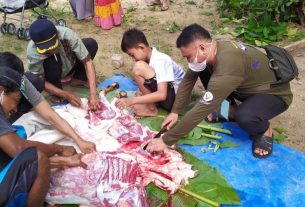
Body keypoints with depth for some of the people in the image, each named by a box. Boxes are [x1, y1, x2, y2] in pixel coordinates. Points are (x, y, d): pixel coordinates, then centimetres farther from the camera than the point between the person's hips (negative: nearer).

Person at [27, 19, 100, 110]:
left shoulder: (66, 34, -35)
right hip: (53, 74, -2)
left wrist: (93, 93, -40)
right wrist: (66, 95, -36)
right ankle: (56, 93, -8)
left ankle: (78, 79, 0)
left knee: (91, 43, -21)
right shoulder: (32, 51, -36)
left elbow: (87, 61, -31)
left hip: (69, 65, 3)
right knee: (52, 62, -37)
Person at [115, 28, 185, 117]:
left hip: (175, 99, -10)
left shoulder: (159, 61, -23)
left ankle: (151, 109, -10)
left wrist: (131, 100, -34)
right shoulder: (151, 56, 4)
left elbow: (162, 95, -33)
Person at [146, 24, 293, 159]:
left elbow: (201, 110, -38)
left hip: (275, 93, -7)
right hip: (250, 86, 8)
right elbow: (188, 80, 0)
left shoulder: (227, 68, -39)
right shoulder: (211, 50, -14)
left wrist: (166, 140, -31)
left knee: (244, 116, -38)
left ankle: (264, 131, -4)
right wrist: (175, 111, -6)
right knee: (203, 71, -4)